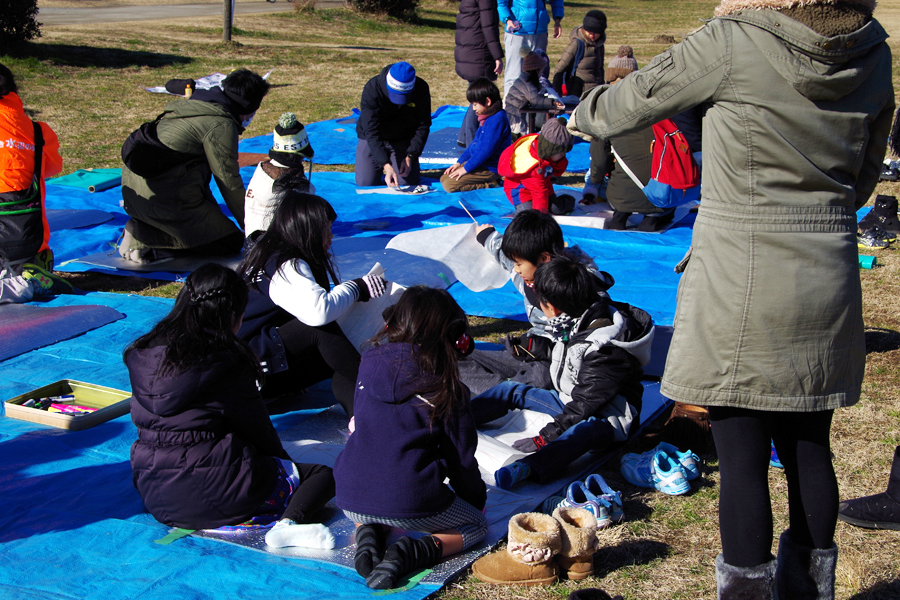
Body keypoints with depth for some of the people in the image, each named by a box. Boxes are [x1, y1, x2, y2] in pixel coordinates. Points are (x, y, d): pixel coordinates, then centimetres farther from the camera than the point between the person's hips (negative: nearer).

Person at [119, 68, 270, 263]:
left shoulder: (195, 106, 18)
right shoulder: (221, 125, -12)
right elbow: (229, 182, -8)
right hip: (162, 196, -10)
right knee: (231, 242, -1)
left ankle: (142, 229, 4)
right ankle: (144, 238, -11)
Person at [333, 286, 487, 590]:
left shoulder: (369, 363, 5)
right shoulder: (446, 389, -5)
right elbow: (461, 456, 3)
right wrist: (477, 500, 19)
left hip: (351, 500, 5)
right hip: (411, 504, -5)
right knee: (475, 526, 20)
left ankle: (368, 533, 5)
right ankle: (410, 553, -9)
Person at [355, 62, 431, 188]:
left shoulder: (421, 89, -21)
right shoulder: (372, 89, -30)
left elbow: (423, 125, -10)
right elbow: (372, 132, -33)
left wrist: (410, 156, -21)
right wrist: (386, 165, -44)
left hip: (404, 139, 2)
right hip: (371, 139, -2)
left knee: (409, 182, -11)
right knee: (365, 182, -13)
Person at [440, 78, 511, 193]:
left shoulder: (497, 120, -21)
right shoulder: (487, 118, 11)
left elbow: (486, 150, -24)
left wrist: (466, 168, -18)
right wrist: (459, 162, 14)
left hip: (490, 169, -11)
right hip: (479, 162, 11)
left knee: (449, 185, -18)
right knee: (444, 178, 9)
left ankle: (491, 184, -8)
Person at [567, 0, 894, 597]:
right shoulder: (872, 53, 1)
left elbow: (639, 98, 0)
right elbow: (863, 180, 11)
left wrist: (585, 115, 20)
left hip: (739, 282, -5)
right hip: (826, 280, 6)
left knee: (743, 457, 3)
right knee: (808, 448, 17)